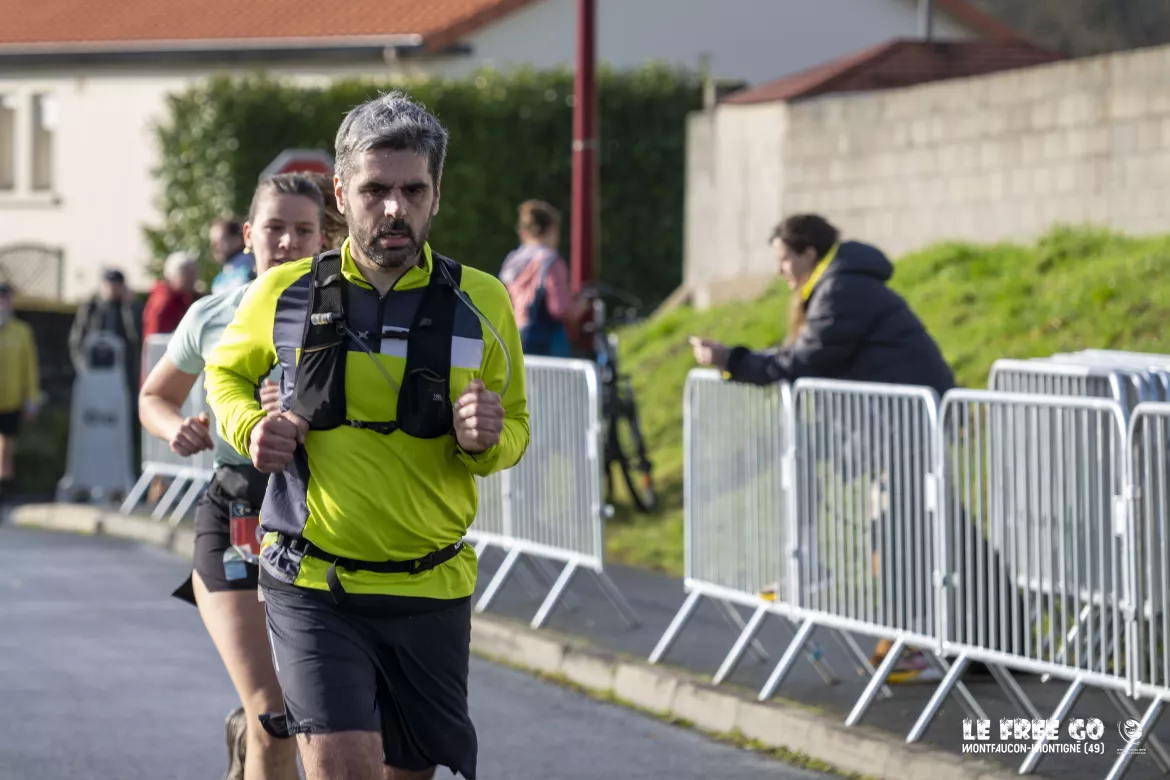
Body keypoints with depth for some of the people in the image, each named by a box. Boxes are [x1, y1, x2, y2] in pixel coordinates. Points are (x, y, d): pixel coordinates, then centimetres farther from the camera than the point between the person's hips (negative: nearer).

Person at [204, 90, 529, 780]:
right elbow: (227, 371, 19)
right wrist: (251, 427, -3)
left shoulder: (481, 304, 0)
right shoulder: (286, 294, -1)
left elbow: (515, 431, 11)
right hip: (313, 588, -2)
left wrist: (486, 438, -13)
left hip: (431, 592, 2)